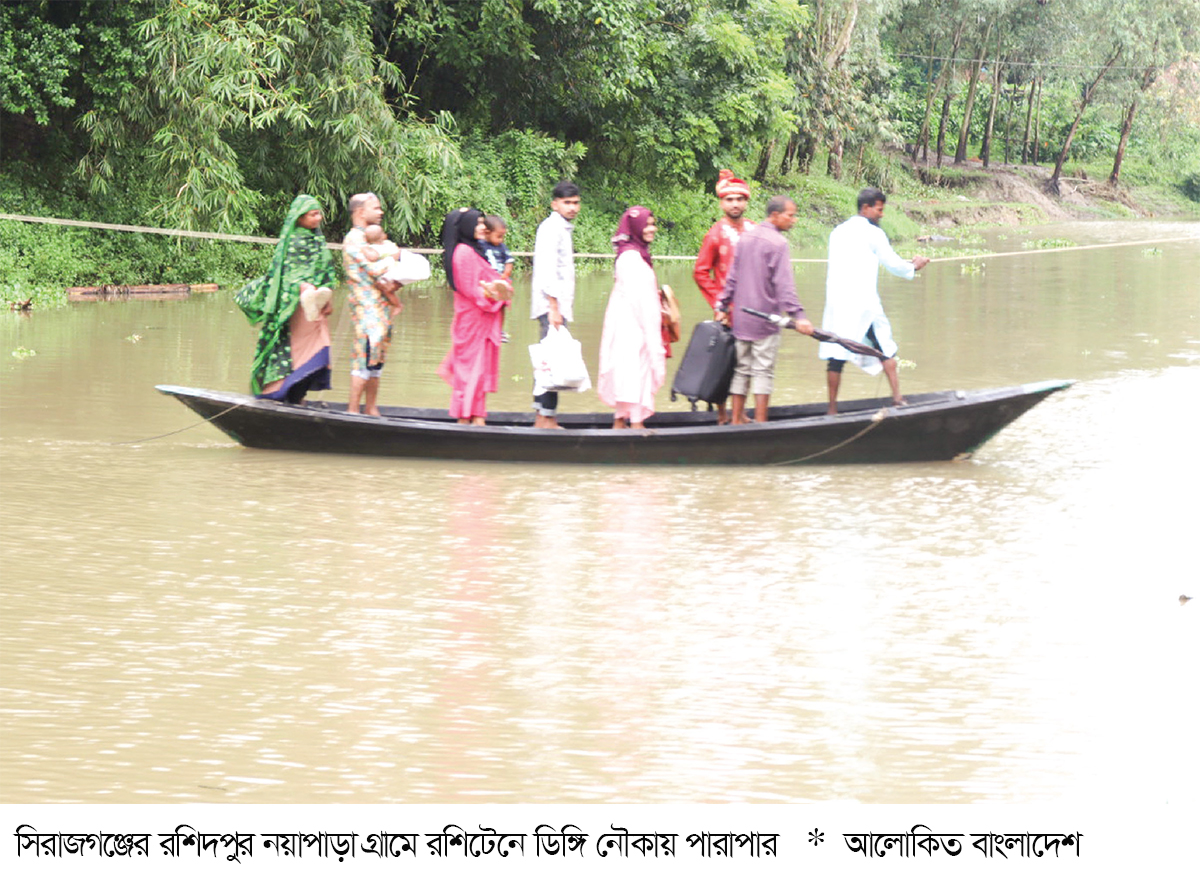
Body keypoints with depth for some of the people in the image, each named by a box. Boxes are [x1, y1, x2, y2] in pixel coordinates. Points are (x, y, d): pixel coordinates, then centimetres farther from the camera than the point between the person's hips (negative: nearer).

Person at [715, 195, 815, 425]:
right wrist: (797, 314, -26)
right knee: (763, 372, -3)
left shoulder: (746, 238, 10)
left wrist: (723, 306, 23)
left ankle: (736, 420, 12)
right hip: (765, 319, -7)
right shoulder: (777, 242, -12)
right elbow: (784, 283, -21)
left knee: (741, 371, 11)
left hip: (741, 319, 7)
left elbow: (732, 277, 15)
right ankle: (760, 424, -4)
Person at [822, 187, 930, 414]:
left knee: (836, 357, 1)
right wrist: (913, 266, 18)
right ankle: (897, 397, 4)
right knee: (885, 348, 10)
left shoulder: (837, 232, 15)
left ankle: (832, 409, -2)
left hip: (836, 302, 4)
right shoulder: (873, 233, -3)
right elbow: (893, 265, 0)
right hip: (864, 302, -4)